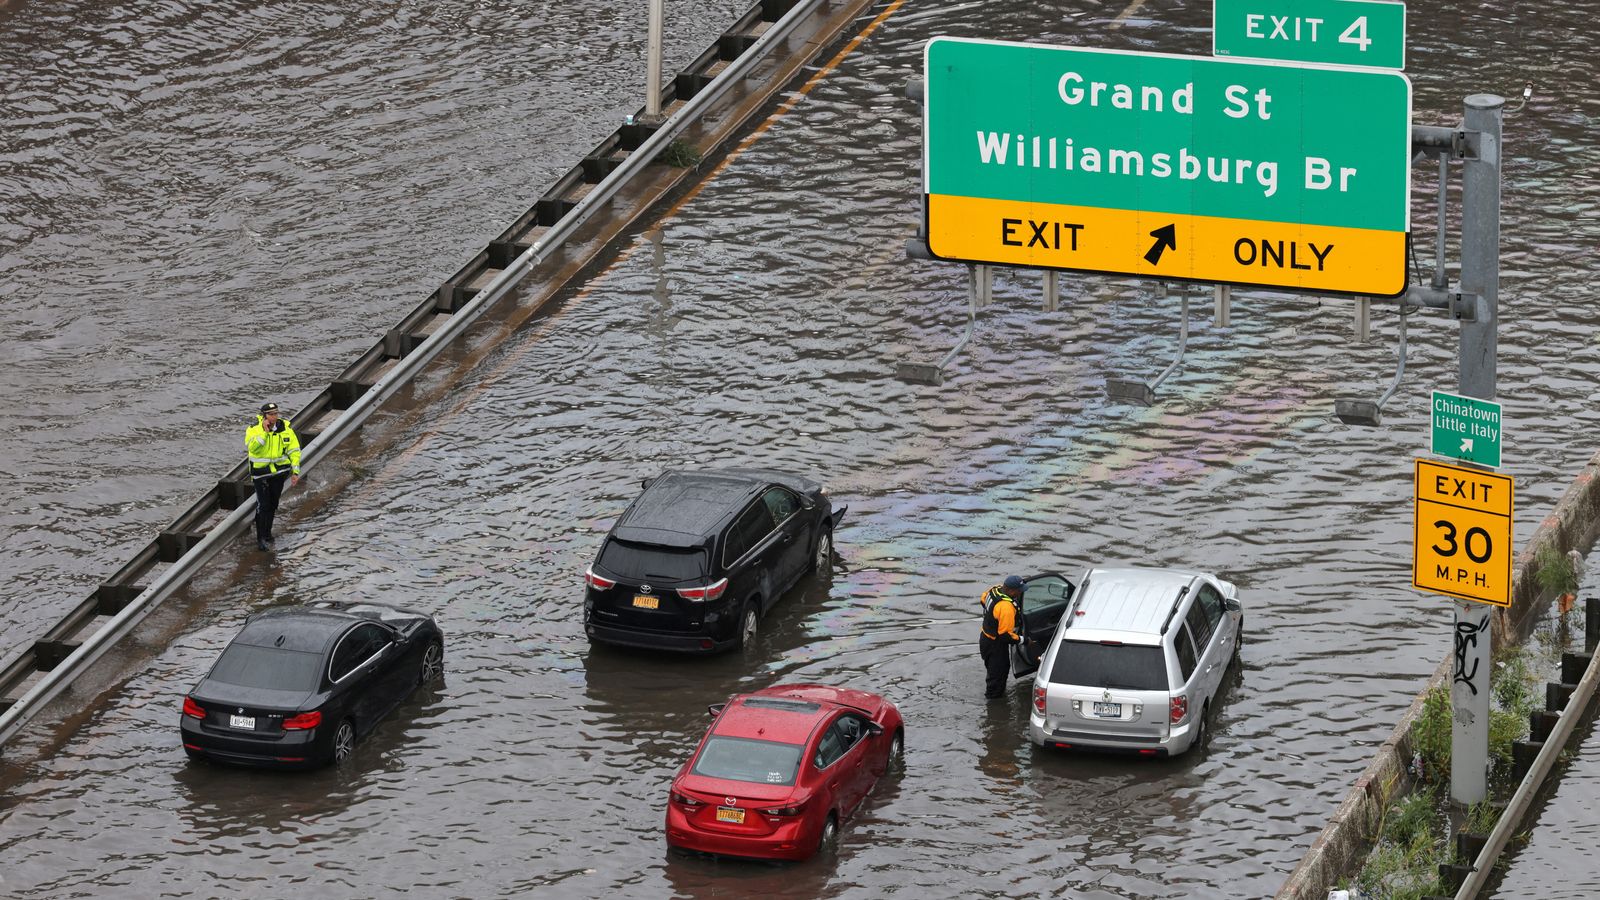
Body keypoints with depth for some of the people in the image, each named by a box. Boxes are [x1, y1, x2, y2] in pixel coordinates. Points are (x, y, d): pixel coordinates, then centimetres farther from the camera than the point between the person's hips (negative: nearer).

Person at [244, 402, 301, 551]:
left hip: (279, 471, 3)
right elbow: (252, 447, -30)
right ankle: (262, 538, 1)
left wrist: (295, 471, -5)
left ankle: (266, 535, 27)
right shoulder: (254, 429, -14)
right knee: (263, 505, -7)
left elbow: (294, 450, 0)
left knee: (272, 504, 12)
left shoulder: (285, 428, -6)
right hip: (261, 472, -3)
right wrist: (264, 432, -33)